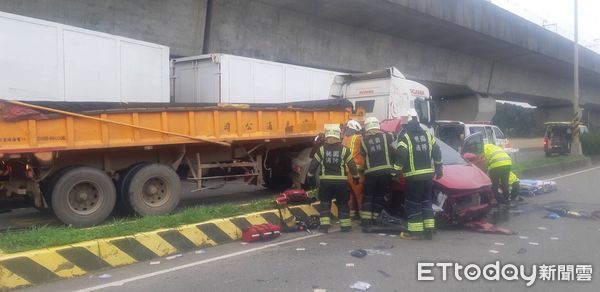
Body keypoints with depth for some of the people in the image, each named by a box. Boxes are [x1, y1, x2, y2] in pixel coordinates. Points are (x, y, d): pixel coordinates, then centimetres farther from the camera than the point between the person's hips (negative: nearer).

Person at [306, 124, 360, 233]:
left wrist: (310, 176, 12)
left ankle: (324, 225, 4)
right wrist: (356, 177, 12)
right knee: (342, 203, 12)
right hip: (340, 181, 0)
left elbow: (313, 164, -1)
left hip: (325, 181, 0)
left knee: (325, 203, 10)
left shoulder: (322, 149, -2)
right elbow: (352, 165, -1)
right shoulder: (344, 150, -4)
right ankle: (345, 225, 14)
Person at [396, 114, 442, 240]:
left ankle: (415, 231, 2)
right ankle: (429, 230, 15)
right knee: (426, 201, 14)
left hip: (414, 176, -6)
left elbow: (401, 156, -17)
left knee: (413, 203, 1)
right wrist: (438, 168, 21)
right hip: (428, 174, 6)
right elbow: (437, 152, 13)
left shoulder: (405, 137, -9)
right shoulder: (427, 135, 11)